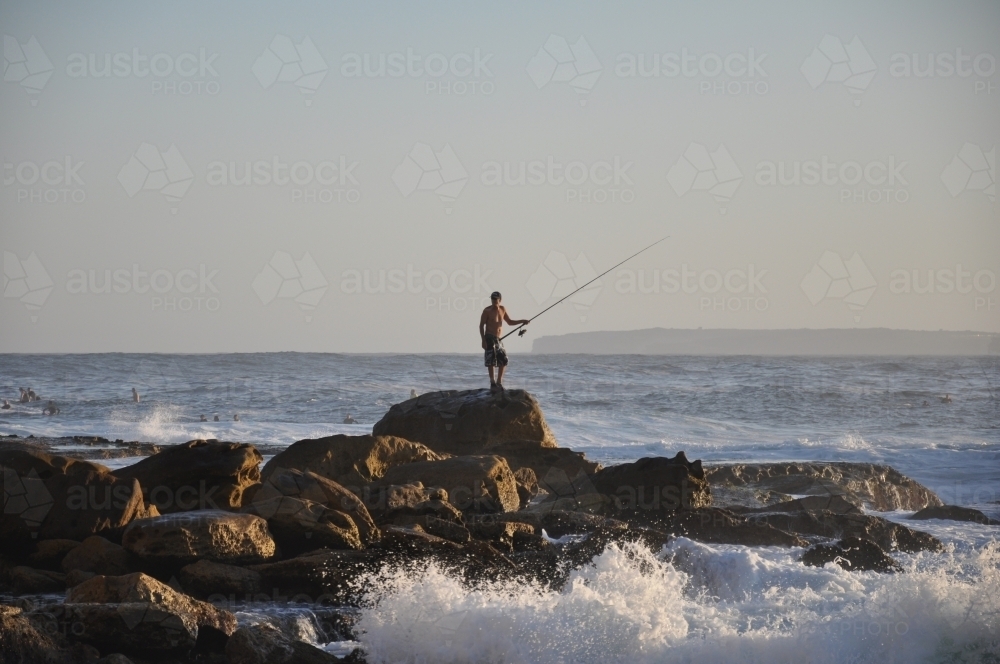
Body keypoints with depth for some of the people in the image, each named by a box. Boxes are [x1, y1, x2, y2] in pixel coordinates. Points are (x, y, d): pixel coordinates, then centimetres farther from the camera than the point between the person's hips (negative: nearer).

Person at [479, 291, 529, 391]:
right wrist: (483, 340, -15)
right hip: (490, 339, -6)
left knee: (503, 360, 7)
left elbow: (509, 322, 23)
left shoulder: (503, 309, 12)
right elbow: (481, 325, -6)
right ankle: (492, 383, -5)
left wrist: (522, 322, 11)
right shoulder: (487, 311, -5)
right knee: (491, 361, -9)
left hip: (499, 340, 6)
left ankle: (499, 382, 15)